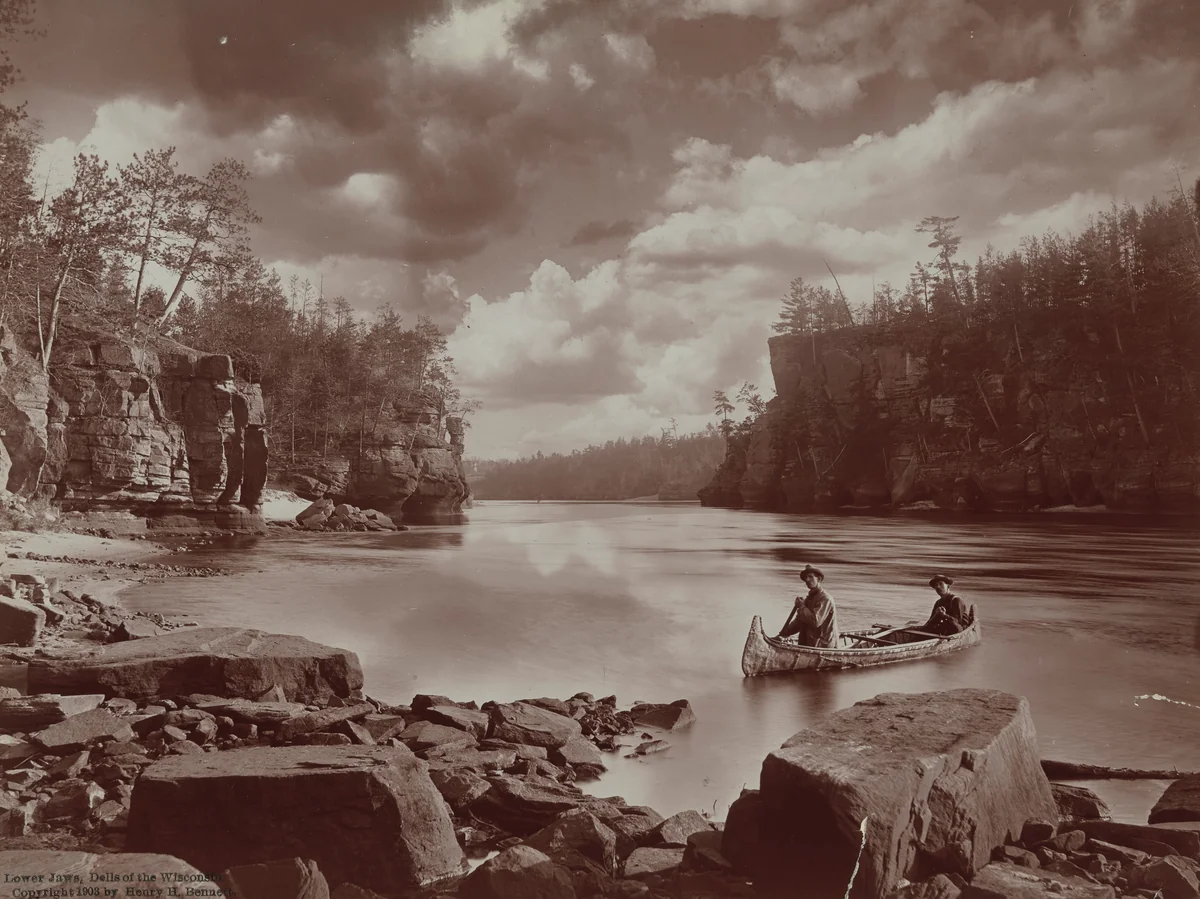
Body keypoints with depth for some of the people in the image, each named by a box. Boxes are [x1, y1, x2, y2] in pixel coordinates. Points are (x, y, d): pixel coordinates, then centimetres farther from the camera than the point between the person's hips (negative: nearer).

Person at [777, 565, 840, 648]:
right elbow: (799, 622, 17)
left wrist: (802, 607, -12)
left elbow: (815, 621, -24)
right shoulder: (808, 598, 15)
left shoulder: (826, 599, -13)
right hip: (808, 644, 8)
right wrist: (782, 634, 6)